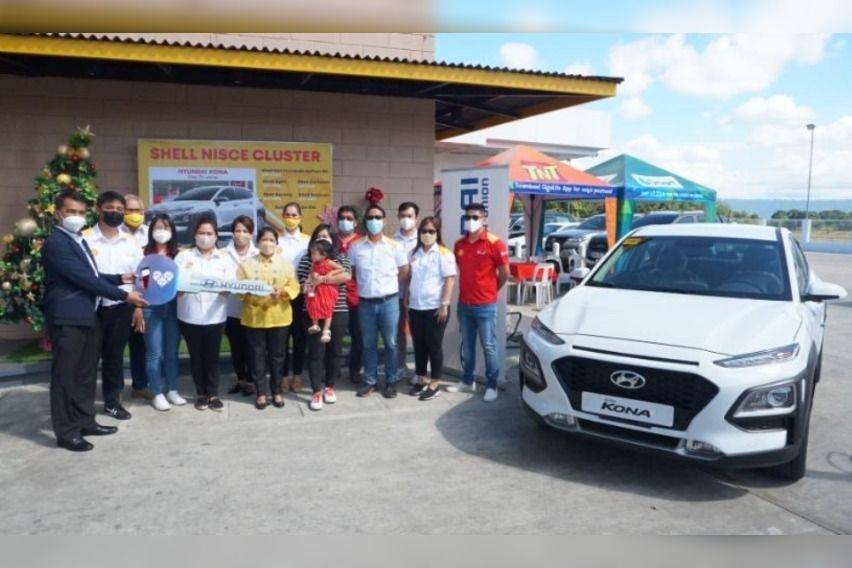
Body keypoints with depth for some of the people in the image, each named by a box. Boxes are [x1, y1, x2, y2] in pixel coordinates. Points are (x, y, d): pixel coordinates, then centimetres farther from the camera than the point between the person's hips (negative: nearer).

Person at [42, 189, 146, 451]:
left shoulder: (79, 240, 17)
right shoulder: (55, 242, -14)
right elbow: (84, 278, -20)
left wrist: (120, 278, 5)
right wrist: (123, 295, -18)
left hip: (88, 316, 9)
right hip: (67, 319, -9)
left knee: (86, 373, 15)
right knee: (65, 376, 0)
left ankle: (85, 421, 26)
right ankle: (66, 432, 9)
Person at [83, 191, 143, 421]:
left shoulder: (130, 242, 6)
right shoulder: (84, 239, -8)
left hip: (122, 307, 4)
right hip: (93, 307, -3)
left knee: (115, 354, 13)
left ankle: (112, 400, 25)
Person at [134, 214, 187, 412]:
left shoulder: (177, 255, 7)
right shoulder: (145, 253, -2)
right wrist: (138, 309, -8)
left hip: (173, 307, 3)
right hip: (151, 308, -3)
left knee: (172, 351, 10)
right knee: (155, 353, 3)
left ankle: (172, 390, 21)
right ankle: (157, 394, 12)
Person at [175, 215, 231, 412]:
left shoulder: (224, 259, 8)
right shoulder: (184, 256, 6)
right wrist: (179, 288, -26)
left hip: (215, 315, 0)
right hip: (190, 315, 0)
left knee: (212, 356, 5)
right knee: (196, 356, 9)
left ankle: (213, 394, 15)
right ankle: (201, 393, 21)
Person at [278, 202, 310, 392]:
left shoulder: (308, 240, 5)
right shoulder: (276, 240, 4)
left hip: (301, 293, 0)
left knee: (299, 335, 6)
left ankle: (297, 375, 17)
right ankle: (283, 376, 15)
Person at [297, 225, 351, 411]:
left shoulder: (341, 257, 7)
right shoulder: (307, 259, 5)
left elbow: (347, 276, -13)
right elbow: (303, 285, -3)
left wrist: (321, 279, -18)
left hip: (338, 312, 1)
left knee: (334, 350, 9)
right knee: (316, 351, -1)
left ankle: (329, 387, 24)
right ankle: (316, 391, 6)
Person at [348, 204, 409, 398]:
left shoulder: (394, 246, -1)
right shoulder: (356, 247, 2)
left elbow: (404, 272, 5)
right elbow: (350, 272, 10)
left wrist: (387, 284, 1)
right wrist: (365, 285, 3)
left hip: (389, 301, -1)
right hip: (365, 302, 1)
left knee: (390, 343, 5)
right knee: (368, 344, 10)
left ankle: (391, 381, 17)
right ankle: (369, 381, 22)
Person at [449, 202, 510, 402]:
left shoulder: (494, 243, -10)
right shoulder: (459, 244, 6)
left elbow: (505, 272, -5)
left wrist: (491, 290, 6)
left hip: (486, 306, -5)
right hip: (464, 304, 5)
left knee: (489, 346, 3)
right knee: (467, 346, 15)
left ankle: (491, 386, 13)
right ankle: (467, 381, 28)